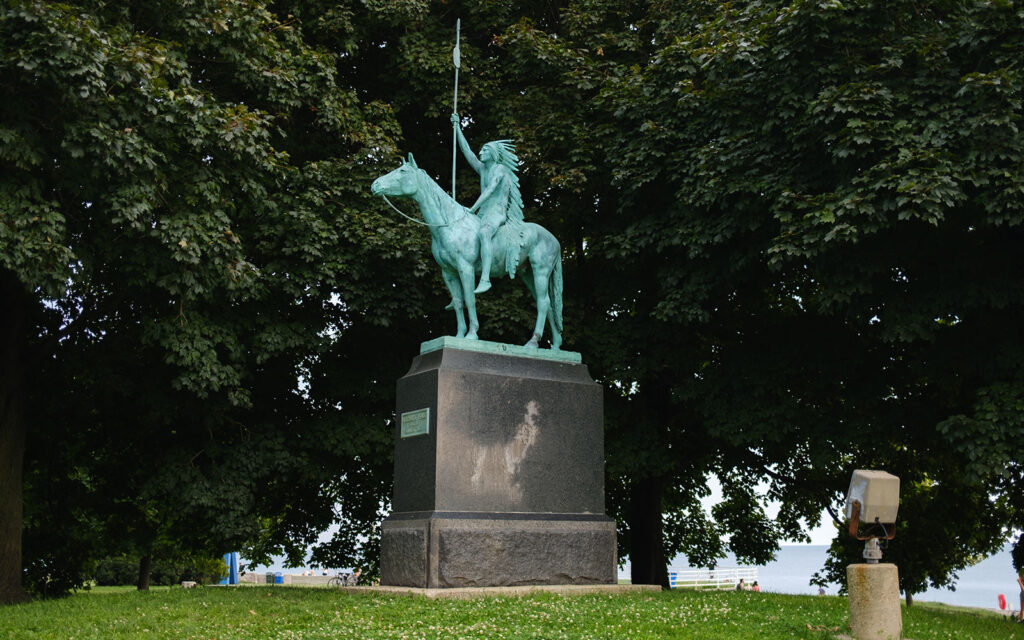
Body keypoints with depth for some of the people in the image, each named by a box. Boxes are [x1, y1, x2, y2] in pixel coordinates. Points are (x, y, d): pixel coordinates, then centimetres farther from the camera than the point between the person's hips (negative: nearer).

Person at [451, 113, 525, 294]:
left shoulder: (500, 168, -2)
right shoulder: (483, 169, 21)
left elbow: (490, 190, -14)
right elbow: (466, 150, 20)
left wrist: (472, 209, -18)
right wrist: (457, 127, 17)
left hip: (496, 214, -9)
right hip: (483, 216, 9)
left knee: (483, 234, -39)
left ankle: (485, 279, -51)